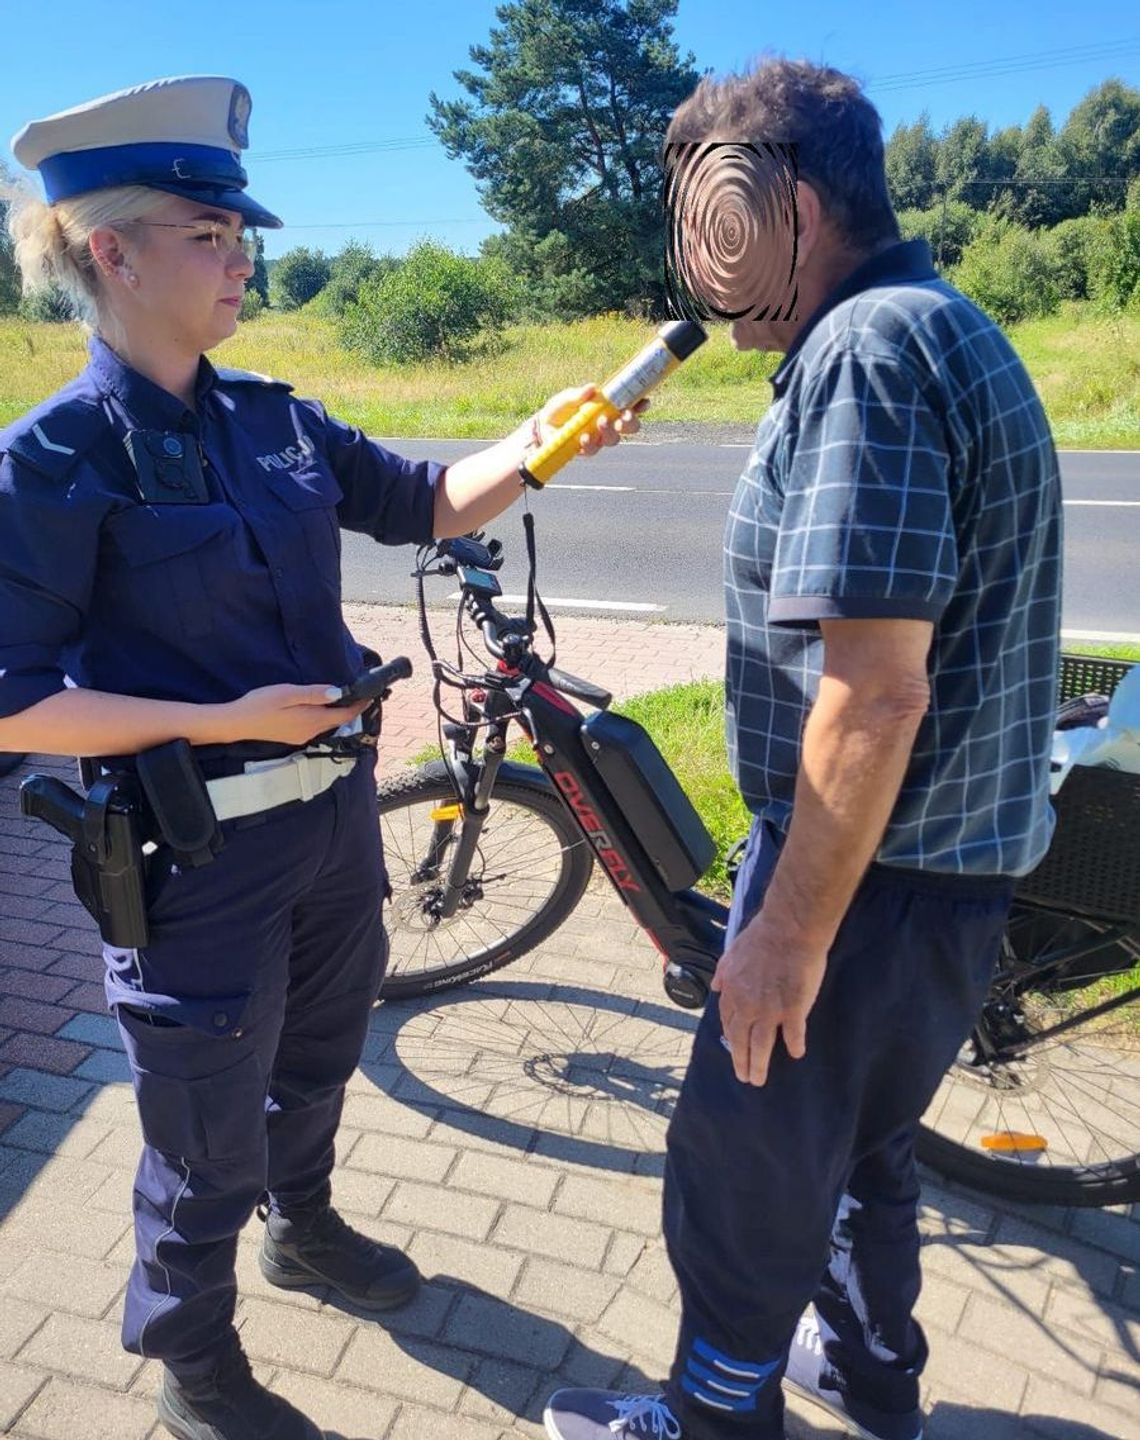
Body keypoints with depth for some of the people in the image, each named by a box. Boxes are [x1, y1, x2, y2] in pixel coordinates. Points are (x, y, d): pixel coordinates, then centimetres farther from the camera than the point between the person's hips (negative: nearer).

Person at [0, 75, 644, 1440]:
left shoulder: (272, 419, 2)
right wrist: (222, 721, -21)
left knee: (317, 1056, 27)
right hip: (197, 850, -6)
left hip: (334, 810, 7)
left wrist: (538, 441, -8)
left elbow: (429, 504, 9)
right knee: (209, 1142, 12)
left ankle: (304, 1226, 57)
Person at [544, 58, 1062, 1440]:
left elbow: (874, 690, -28)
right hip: (951, 859, 10)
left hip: (871, 877, -10)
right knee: (859, 1143, 27)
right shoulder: (942, 326, 11)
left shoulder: (864, 354, -21)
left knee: (742, 1170, 11)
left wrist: (790, 931, -20)